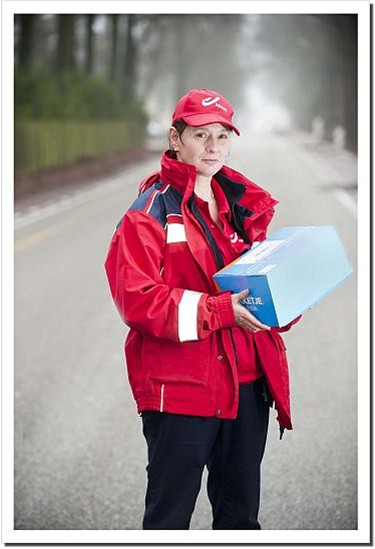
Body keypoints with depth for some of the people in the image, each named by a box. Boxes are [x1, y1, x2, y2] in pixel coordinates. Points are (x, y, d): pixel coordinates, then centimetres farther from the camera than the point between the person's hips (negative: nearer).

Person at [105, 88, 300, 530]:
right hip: (179, 387, -6)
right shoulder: (151, 211, -7)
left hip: (247, 384, 6)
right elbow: (137, 298, -17)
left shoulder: (244, 206, 13)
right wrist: (220, 309, -25)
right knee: (170, 513, 1)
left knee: (241, 512, 16)